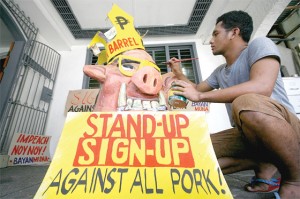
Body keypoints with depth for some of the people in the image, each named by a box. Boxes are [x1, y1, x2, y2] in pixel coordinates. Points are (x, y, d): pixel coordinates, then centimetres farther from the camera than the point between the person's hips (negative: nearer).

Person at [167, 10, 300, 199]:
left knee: (246, 103, -39)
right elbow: (197, 89, 25)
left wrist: (200, 96, -26)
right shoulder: (219, 71, 14)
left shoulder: (259, 44, -7)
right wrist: (179, 73, 19)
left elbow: (262, 87, -27)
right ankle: (263, 164, 0)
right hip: (246, 134, 6)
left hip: (285, 129, -5)